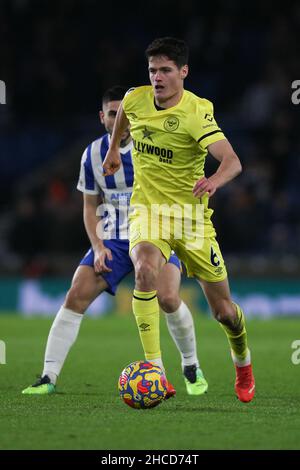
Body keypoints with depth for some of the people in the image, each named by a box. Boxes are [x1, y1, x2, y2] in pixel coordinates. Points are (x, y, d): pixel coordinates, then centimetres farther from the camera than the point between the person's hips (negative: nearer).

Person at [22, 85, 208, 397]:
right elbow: (90, 207, 10)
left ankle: (192, 368, 0)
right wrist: (98, 247, -5)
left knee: (168, 298, -25)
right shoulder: (92, 155, 1)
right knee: (75, 297, -14)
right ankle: (48, 377, -9)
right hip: (113, 239, 3)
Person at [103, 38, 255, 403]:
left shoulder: (197, 112, -19)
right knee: (145, 270, -33)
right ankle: (154, 369, -31)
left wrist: (214, 181, -53)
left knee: (223, 310, 5)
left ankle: (243, 363, 40)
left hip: (191, 215, -2)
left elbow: (232, 161, -33)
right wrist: (113, 149, 30)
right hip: (147, 209, 2)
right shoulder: (135, 99, -5)